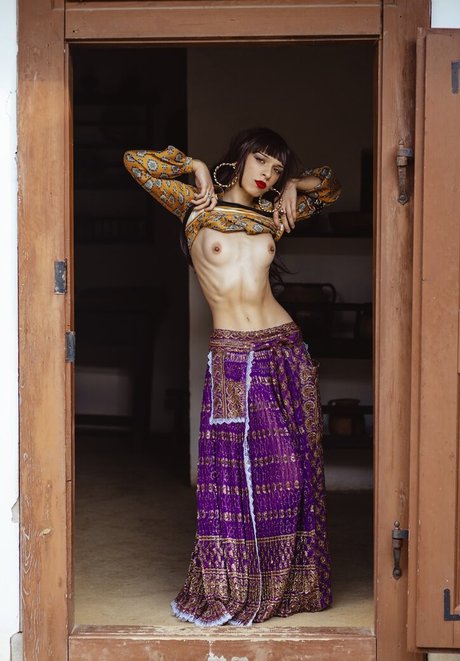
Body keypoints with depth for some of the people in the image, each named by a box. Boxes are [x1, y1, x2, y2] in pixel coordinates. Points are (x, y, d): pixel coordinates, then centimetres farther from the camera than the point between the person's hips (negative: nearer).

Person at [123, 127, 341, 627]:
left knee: (293, 466, 6)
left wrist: (293, 186, 11)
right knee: (237, 471, -4)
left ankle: (289, 583, 19)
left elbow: (330, 186, 29)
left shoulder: (272, 216, 13)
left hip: (286, 349, 4)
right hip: (233, 356, -4)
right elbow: (136, 162, -5)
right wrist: (197, 168, -2)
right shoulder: (197, 208, 3)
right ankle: (227, 591, 9)